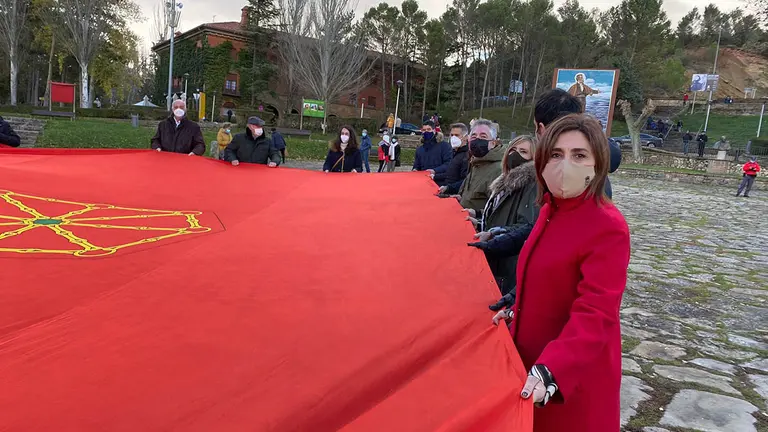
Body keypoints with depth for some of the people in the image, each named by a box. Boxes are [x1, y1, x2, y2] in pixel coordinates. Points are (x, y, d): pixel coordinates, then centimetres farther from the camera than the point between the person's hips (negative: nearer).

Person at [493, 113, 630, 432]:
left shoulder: (608, 228, -23)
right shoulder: (550, 210, 3)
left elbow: (594, 315, -30)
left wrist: (550, 372, -39)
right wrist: (515, 312, 7)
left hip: (573, 375, -7)